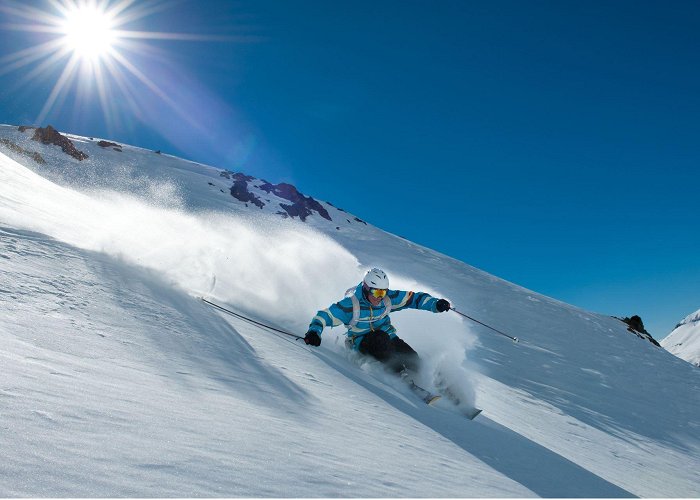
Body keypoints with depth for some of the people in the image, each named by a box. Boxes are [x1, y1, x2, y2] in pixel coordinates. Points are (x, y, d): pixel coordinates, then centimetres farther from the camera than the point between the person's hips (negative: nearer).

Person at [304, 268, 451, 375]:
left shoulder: (388, 298, -10)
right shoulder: (351, 304, -22)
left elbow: (413, 298, -5)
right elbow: (324, 316, -20)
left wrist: (435, 304, -17)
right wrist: (314, 332, -38)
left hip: (387, 336, 4)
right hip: (362, 341, -3)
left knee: (413, 360, -17)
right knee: (379, 339, -37)